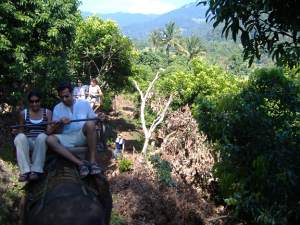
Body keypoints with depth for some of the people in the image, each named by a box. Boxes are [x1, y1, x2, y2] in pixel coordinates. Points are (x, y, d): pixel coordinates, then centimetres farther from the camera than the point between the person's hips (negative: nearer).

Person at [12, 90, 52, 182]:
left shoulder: (47, 112, 5)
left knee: (42, 136, -36)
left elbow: (49, 131, -2)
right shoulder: (23, 113, 8)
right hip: (28, 142, 1)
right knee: (20, 137, -33)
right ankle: (25, 171, -37)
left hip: (42, 141, -1)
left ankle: (36, 170, -34)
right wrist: (16, 131, -10)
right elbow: (21, 132, 13)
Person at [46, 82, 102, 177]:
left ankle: (92, 161, -29)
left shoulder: (84, 103, 8)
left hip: (83, 137, -1)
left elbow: (94, 121, 10)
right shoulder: (57, 108, 9)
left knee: (90, 124, -33)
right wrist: (61, 124, -14)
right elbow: (55, 132, 6)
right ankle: (80, 163, -30)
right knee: (50, 139, -28)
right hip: (67, 139, 2)